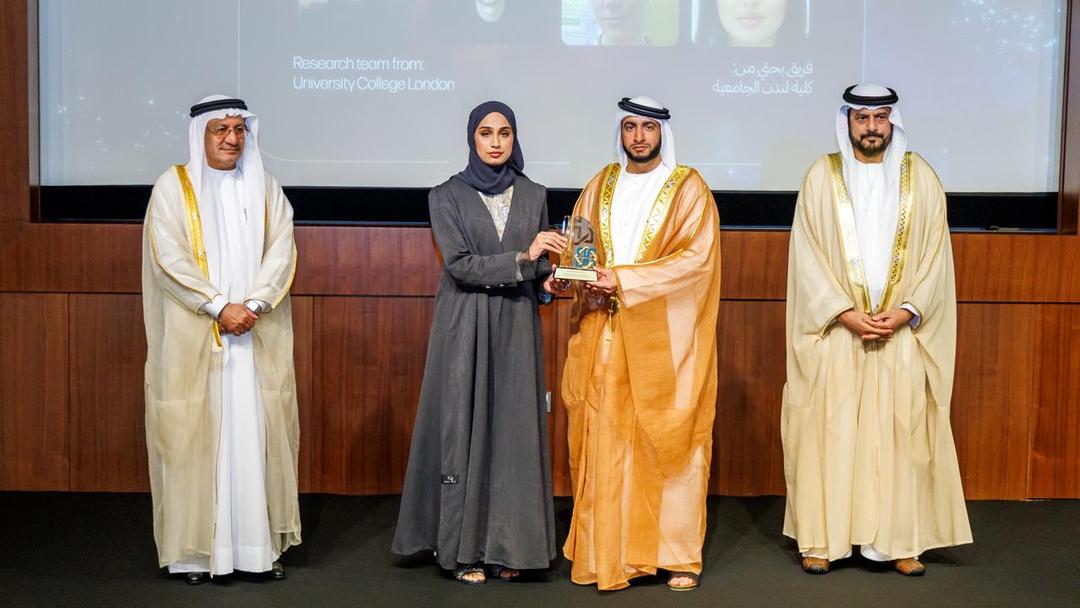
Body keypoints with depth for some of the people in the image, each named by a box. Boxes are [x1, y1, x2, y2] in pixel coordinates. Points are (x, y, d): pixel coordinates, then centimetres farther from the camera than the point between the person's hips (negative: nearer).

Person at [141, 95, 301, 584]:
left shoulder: (265, 188, 12)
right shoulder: (173, 186, 2)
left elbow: (282, 251, 2)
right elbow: (169, 259, -8)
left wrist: (253, 305, -12)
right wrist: (219, 308, -14)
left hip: (258, 338, 3)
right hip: (193, 338, -3)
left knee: (257, 433, 2)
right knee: (195, 434, -2)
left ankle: (261, 545, 8)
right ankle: (194, 550, 6)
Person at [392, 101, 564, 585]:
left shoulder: (533, 196, 9)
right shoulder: (447, 196, 0)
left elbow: (540, 266, 11)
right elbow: (460, 265, -12)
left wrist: (554, 278, -11)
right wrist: (522, 258, -22)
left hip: (516, 328, 3)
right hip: (465, 326, -2)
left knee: (514, 430, 3)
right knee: (465, 428, 0)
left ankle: (506, 546, 11)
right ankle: (463, 547, 9)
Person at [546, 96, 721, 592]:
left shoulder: (688, 188, 1)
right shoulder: (600, 186, 14)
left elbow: (696, 257, -10)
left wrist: (623, 280, -18)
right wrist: (565, 273, -8)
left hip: (664, 338, -3)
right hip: (603, 336, 4)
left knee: (668, 438, -2)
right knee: (603, 438, 1)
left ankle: (677, 552, 8)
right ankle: (608, 551, 10)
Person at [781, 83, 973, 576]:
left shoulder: (920, 177, 4)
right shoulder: (822, 176, 1)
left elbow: (936, 253, 2)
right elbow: (807, 256, -3)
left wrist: (905, 313, -10)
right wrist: (845, 313, -12)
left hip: (903, 333, 1)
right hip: (835, 332, -1)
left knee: (902, 433, 2)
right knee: (830, 432, 1)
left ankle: (901, 540, 11)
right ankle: (822, 539, 10)